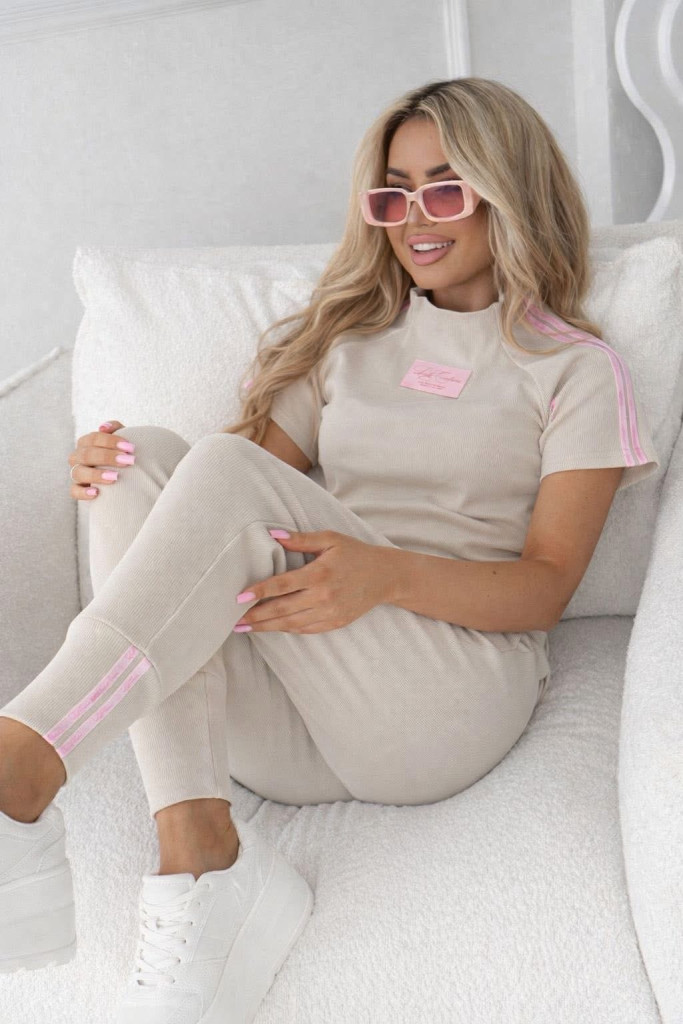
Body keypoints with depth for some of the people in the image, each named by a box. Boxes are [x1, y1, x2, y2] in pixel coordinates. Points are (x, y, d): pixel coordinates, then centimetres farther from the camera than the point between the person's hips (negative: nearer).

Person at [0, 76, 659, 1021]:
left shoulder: (576, 369, 8)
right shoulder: (347, 341, 23)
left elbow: (546, 586, -2)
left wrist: (385, 573, -22)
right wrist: (125, 473, -9)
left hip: (453, 701, -4)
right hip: (287, 728, 5)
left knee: (229, 468, -25)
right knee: (148, 457, -20)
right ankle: (197, 851, -34)